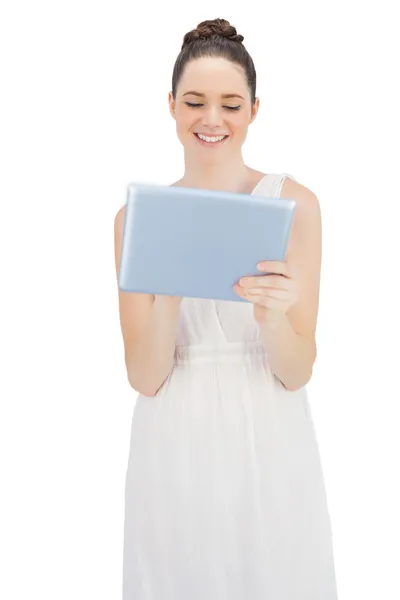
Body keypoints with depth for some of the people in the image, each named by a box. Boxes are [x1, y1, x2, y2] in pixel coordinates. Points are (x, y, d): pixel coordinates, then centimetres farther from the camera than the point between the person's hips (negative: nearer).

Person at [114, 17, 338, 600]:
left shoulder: (294, 202, -4)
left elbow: (297, 372, -6)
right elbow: (145, 377, -6)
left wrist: (273, 312, -27)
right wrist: (168, 297, -23)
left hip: (269, 447, 0)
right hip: (177, 449, 1)